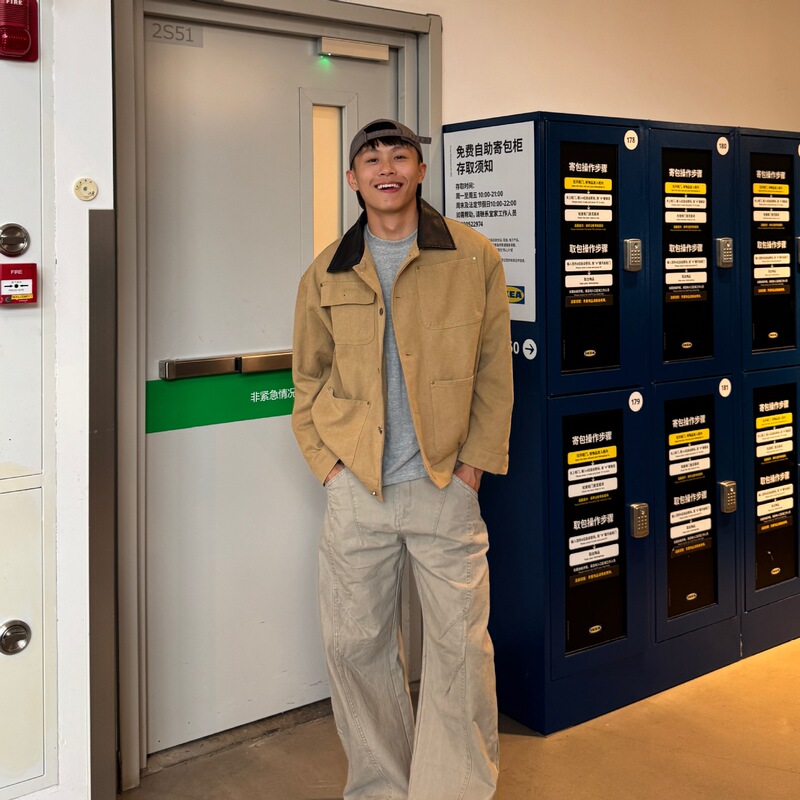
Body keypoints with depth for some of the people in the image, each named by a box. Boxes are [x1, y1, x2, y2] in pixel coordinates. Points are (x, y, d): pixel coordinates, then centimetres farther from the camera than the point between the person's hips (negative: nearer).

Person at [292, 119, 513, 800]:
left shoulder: (474, 258, 1)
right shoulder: (326, 274, 7)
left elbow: (495, 369, 4)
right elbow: (309, 378, 13)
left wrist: (476, 461, -3)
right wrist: (326, 461, 3)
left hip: (446, 487, -2)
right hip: (356, 490, 2)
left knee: (461, 645, 2)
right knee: (356, 644, 8)